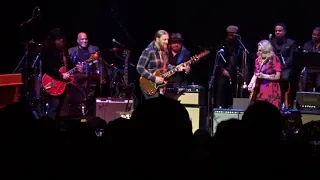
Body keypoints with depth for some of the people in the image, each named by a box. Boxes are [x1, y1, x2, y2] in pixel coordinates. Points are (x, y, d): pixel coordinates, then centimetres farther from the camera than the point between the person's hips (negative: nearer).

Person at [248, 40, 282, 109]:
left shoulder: (274, 59, -6)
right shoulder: (258, 60, 14)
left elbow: (277, 76, -11)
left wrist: (264, 76, -18)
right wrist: (251, 84, 3)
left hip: (271, 92, -6)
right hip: (259, 91, 6)